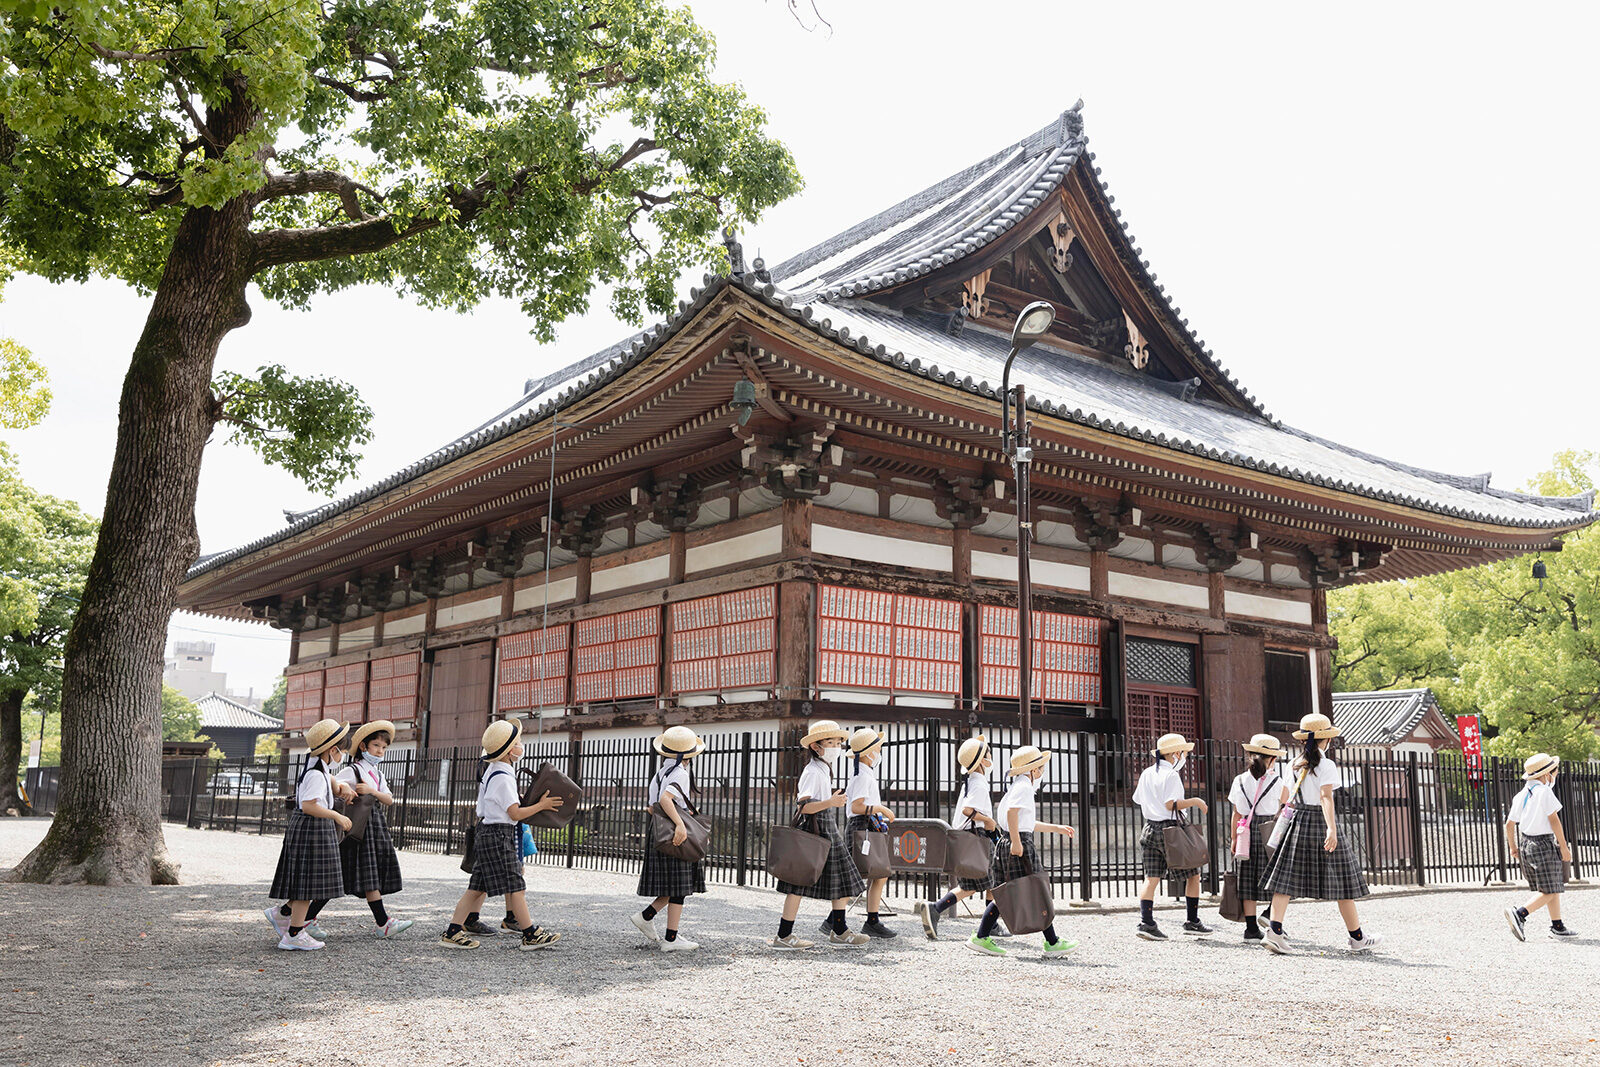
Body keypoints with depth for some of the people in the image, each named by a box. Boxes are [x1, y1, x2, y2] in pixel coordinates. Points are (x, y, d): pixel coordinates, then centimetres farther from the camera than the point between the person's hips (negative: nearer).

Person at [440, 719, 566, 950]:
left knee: (478, 886, 11)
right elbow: (515, 813, -17)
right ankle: (531, 935, 0)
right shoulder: (502, 777, -17)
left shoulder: (492, 770, 14)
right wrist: (541, 805, -7)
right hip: (498, 835, -10)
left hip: (486, 832, 10)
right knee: (515, 885, -5)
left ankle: (453, 931, 12)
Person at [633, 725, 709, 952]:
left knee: (676, 887, 17)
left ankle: (646, 916, 15)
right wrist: (680, 824, -33)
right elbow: (665, 798, -28)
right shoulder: (680, 773, -13)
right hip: (674, 839, -9)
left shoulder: (659, 774, 14)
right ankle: (671, 939, 1)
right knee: (679, 888, -2)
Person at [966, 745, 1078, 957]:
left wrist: (1057, 828, 30)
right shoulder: (1024, 786, -10)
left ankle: (981, 937, 8)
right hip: (1020, 844, -10)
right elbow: (1012, 812, -26)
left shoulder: (1019, 785, 21)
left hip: (1006, 844, 10)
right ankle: (1052, 943, 8)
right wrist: (1016, 842, -26)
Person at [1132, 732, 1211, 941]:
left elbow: (1138, 799, 17)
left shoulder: (1146, 773, 10)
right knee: (1192, 874, 8)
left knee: (1151, 878, 4)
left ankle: (1146, 922, -5)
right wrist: (1196, 801, -10)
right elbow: (1171, 804, -20)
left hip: (1149, 828, 7)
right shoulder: (1171, 775, -13)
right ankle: (1192, 922, 11)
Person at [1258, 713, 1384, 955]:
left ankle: (1275, 930, -14)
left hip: (1298, 821, 5)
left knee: (1286, 878, 0)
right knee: (1342, 881, 7)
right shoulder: (1326, 765, -9)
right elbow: (1326, 797, -21)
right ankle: (1357, 938, 17)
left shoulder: (1296, 764, 8)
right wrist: (1331, 829, -29)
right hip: (1321, 821, -5)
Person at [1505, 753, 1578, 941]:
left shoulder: (1521, 795, 10)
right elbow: (1553, 820, -14)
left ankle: (1557, 926, 21)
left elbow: (1510, 823, 12)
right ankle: (1519, 914, -21)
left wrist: (1514, 847, 22)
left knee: (1554, 887, 17)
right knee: (1549, 891, -6)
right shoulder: (1544, 791, -12)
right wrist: (1564, 847, -9)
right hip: (1544, 844, -8)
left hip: (1526, 843, 8)